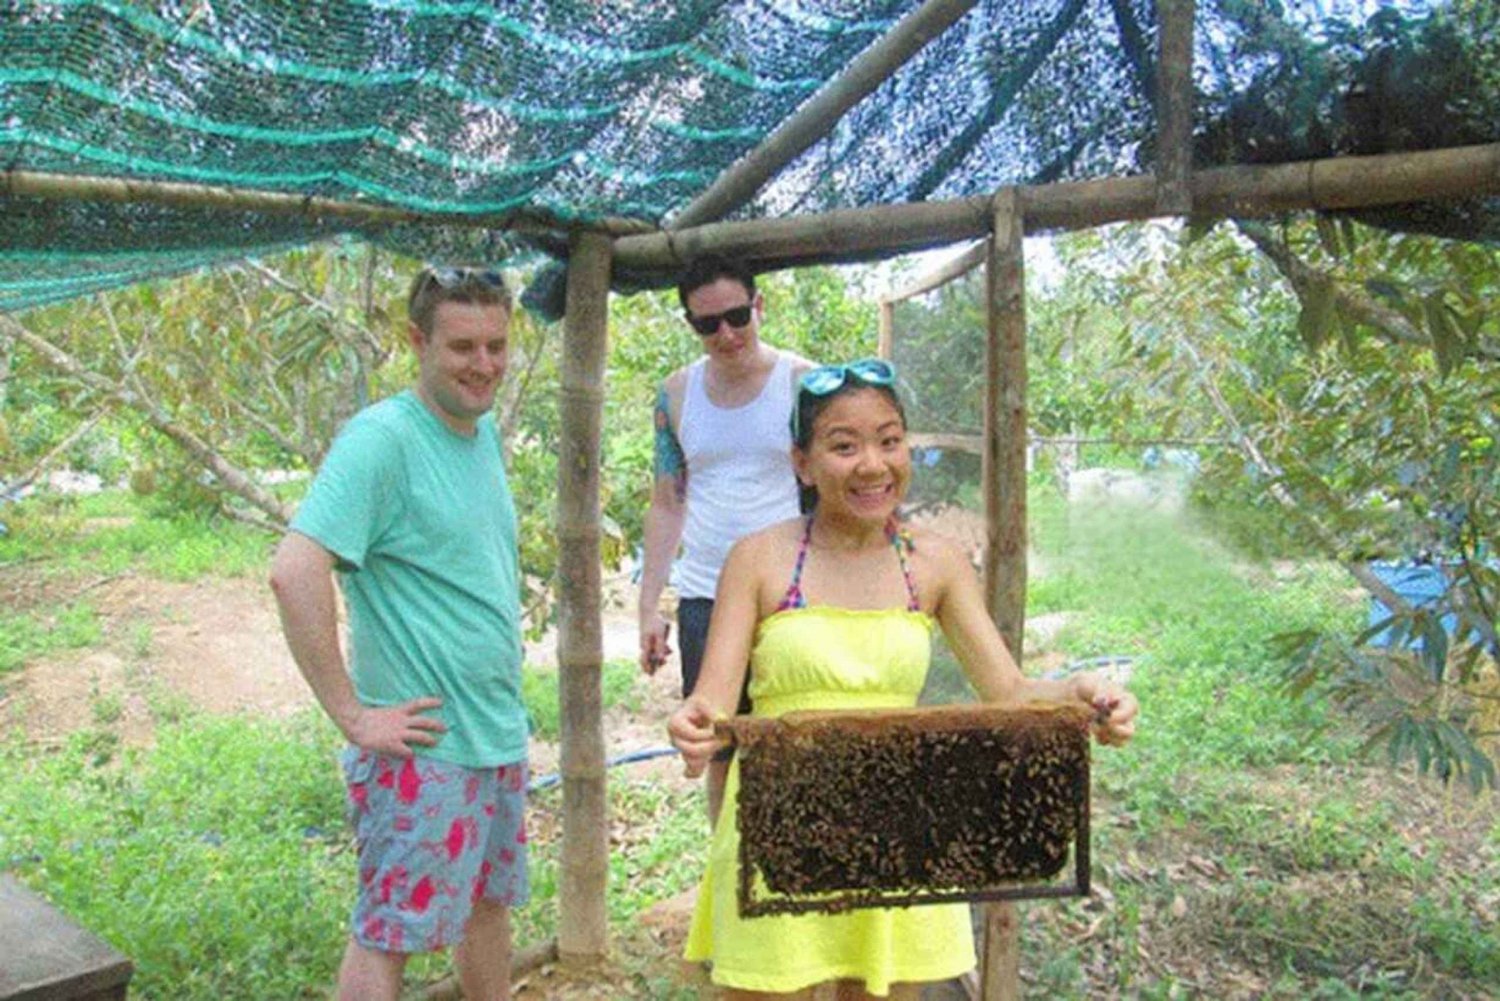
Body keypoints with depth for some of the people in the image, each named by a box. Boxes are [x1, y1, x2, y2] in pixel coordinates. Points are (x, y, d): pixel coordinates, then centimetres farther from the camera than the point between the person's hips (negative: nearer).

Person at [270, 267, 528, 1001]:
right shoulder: (381, 438, -17)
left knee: (489, 905, 21)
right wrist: (353, 713, -22)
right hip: (423, 746, -8)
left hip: (499, 735, 8)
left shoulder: (486, 431, 9)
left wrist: (505, 706, 14)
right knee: (388, 934, 6)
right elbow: (294, 572, -27)